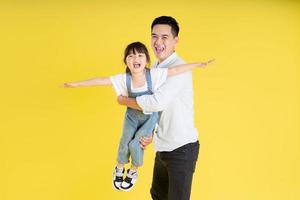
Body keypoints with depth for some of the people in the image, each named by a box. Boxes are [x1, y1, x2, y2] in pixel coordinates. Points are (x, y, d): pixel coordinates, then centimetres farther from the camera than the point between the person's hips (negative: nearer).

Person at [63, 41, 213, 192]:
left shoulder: (154, 74, -26)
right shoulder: (124, 79, -22)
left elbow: (176, 70, -28)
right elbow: (100, 81, -19)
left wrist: (199, 64, -30)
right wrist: (76, 84, -18)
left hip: (150, 116, -2)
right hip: (132, 115, 2)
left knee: (135, 144, -8)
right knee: (125, 143, 3)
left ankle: (133, 172, 24)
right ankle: (119, 170, 36)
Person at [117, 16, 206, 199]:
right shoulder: (154, 68, 7)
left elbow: (157, 103, -29)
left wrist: (123, 100, -14)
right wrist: (149, 134, 0)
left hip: (182, 148, -8)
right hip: (163, 147, 8)